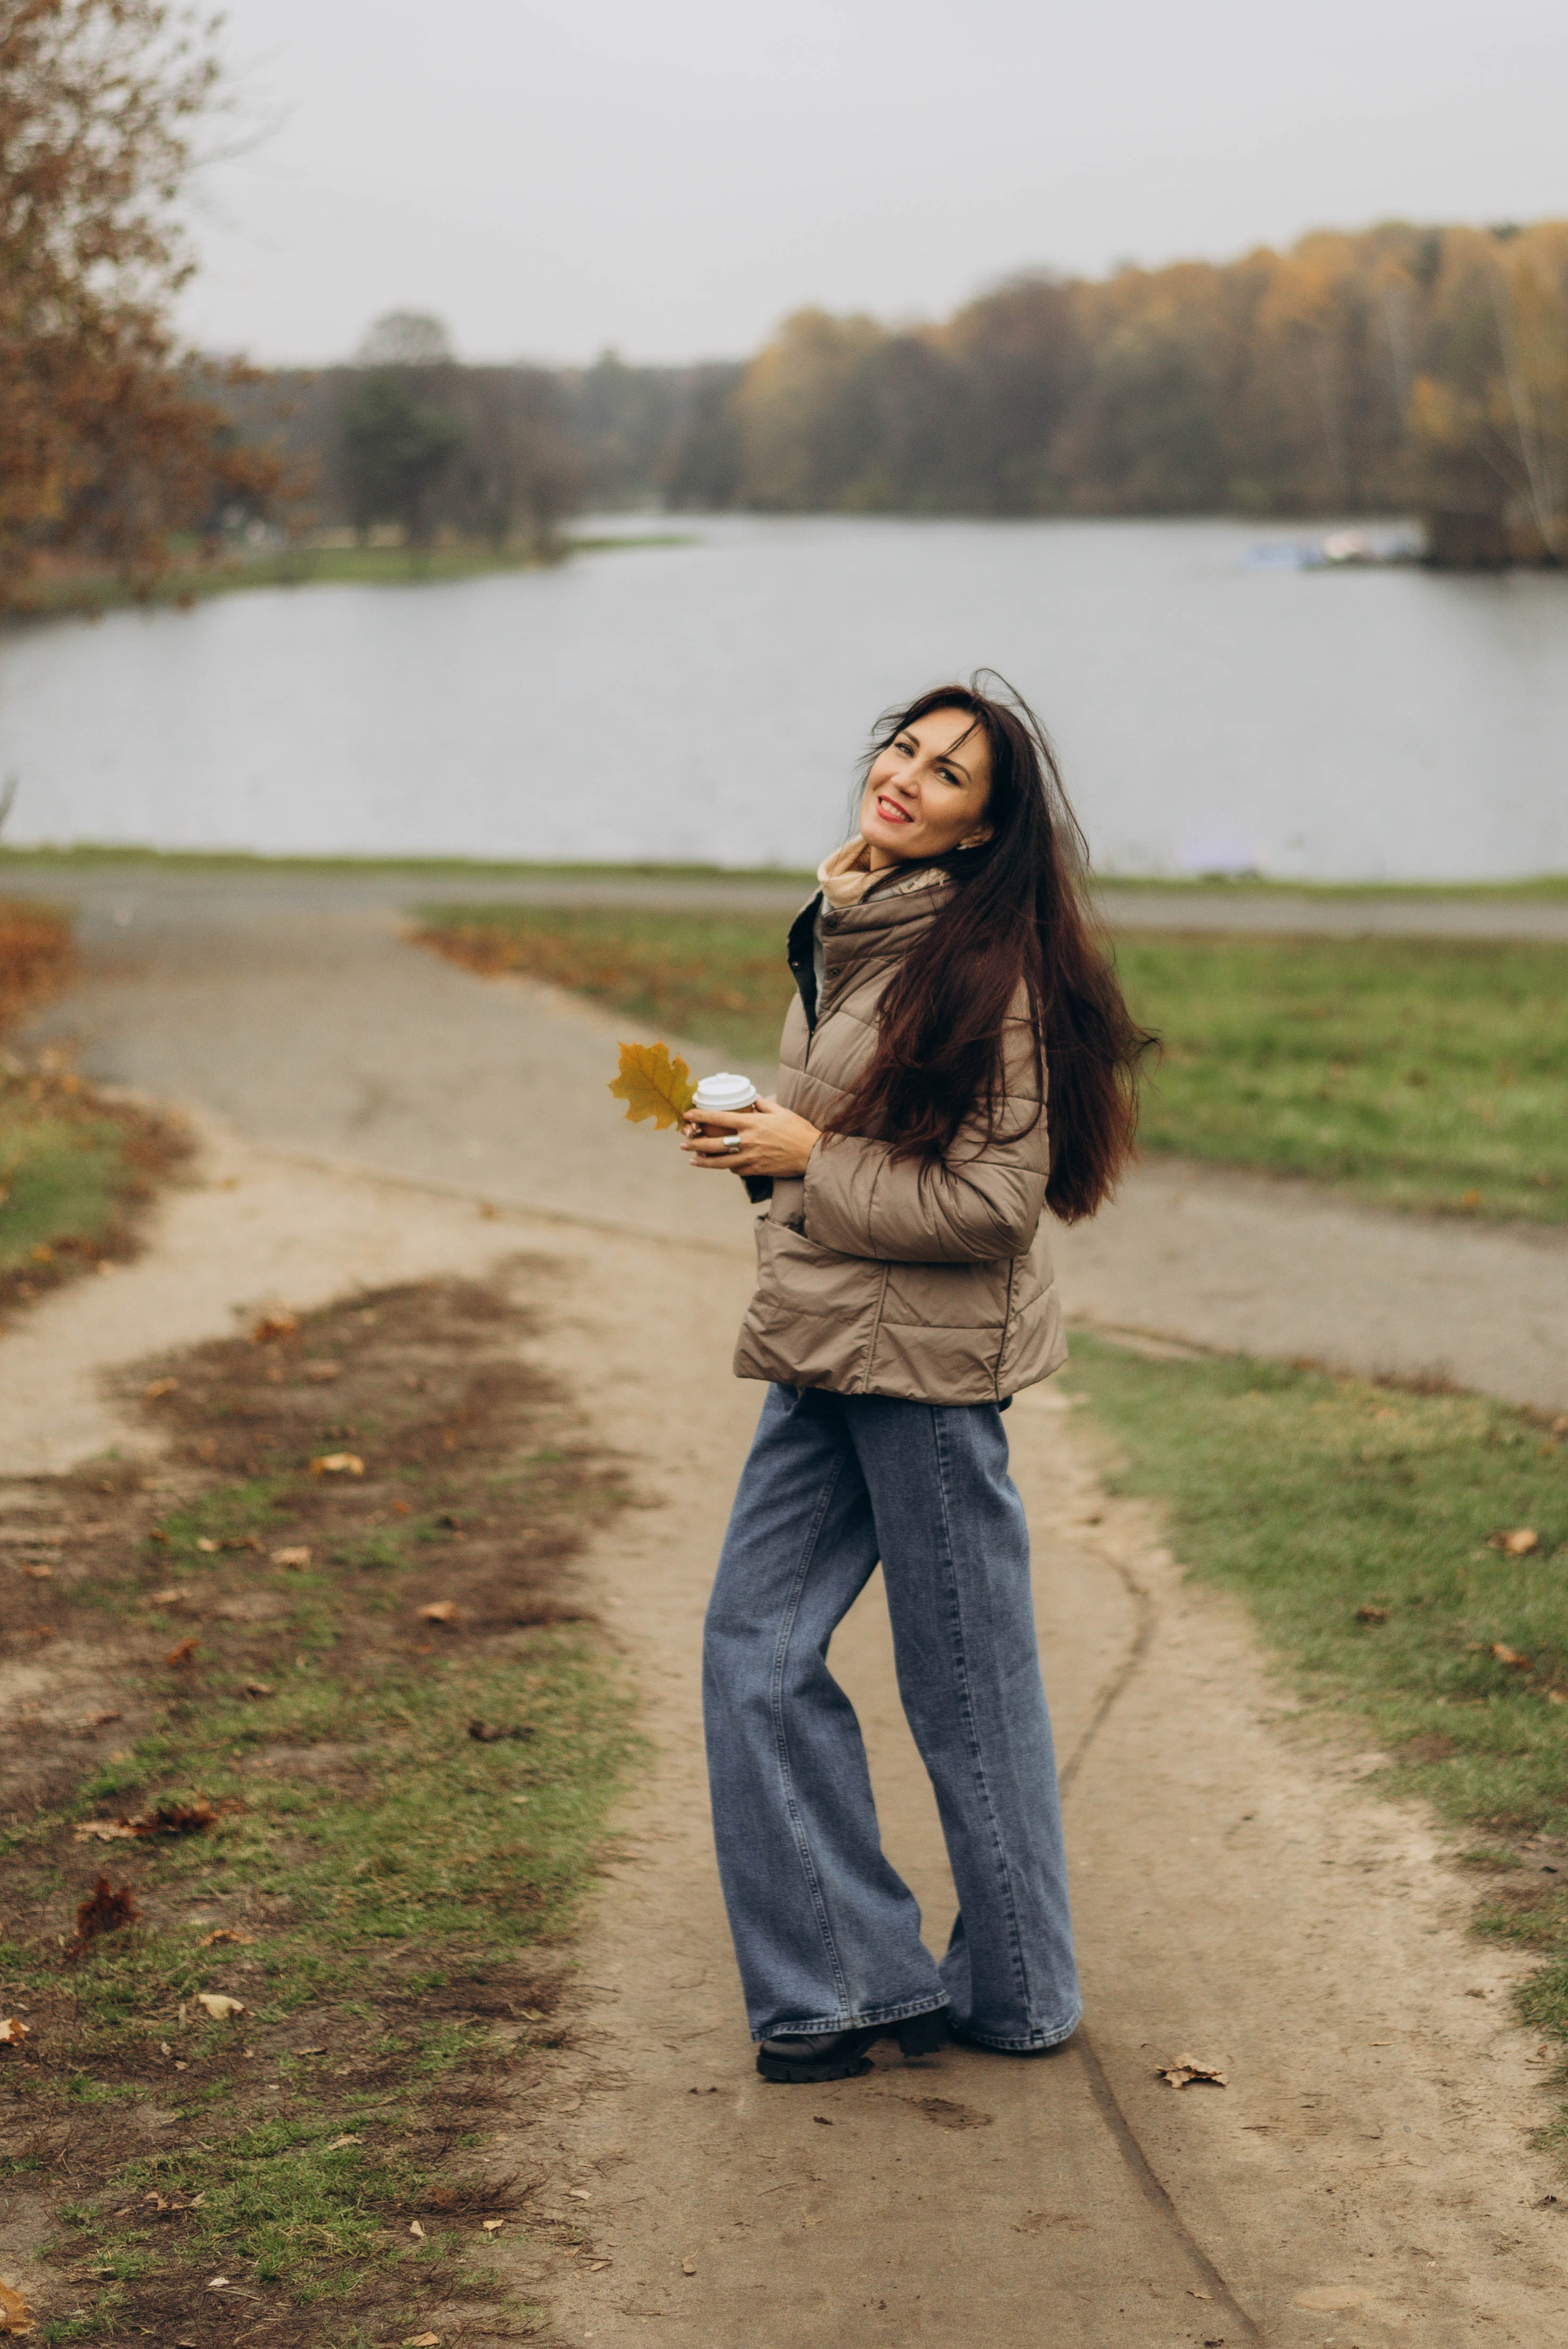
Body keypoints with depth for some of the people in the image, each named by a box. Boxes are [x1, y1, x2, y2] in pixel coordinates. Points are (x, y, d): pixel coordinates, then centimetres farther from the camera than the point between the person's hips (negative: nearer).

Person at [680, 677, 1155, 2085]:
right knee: (756, 1649, 8)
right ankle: (860, 1979, 17)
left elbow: (991, 1200, -18)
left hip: (928, 1354, -9)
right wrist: (760, 1140, 5)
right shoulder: (844, 934, 11)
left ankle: (1017, 1995, 21)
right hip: (823, 1349, 9)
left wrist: (806, 1157, -14)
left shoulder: (986, 962, -15)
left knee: (966, 1682, 4)